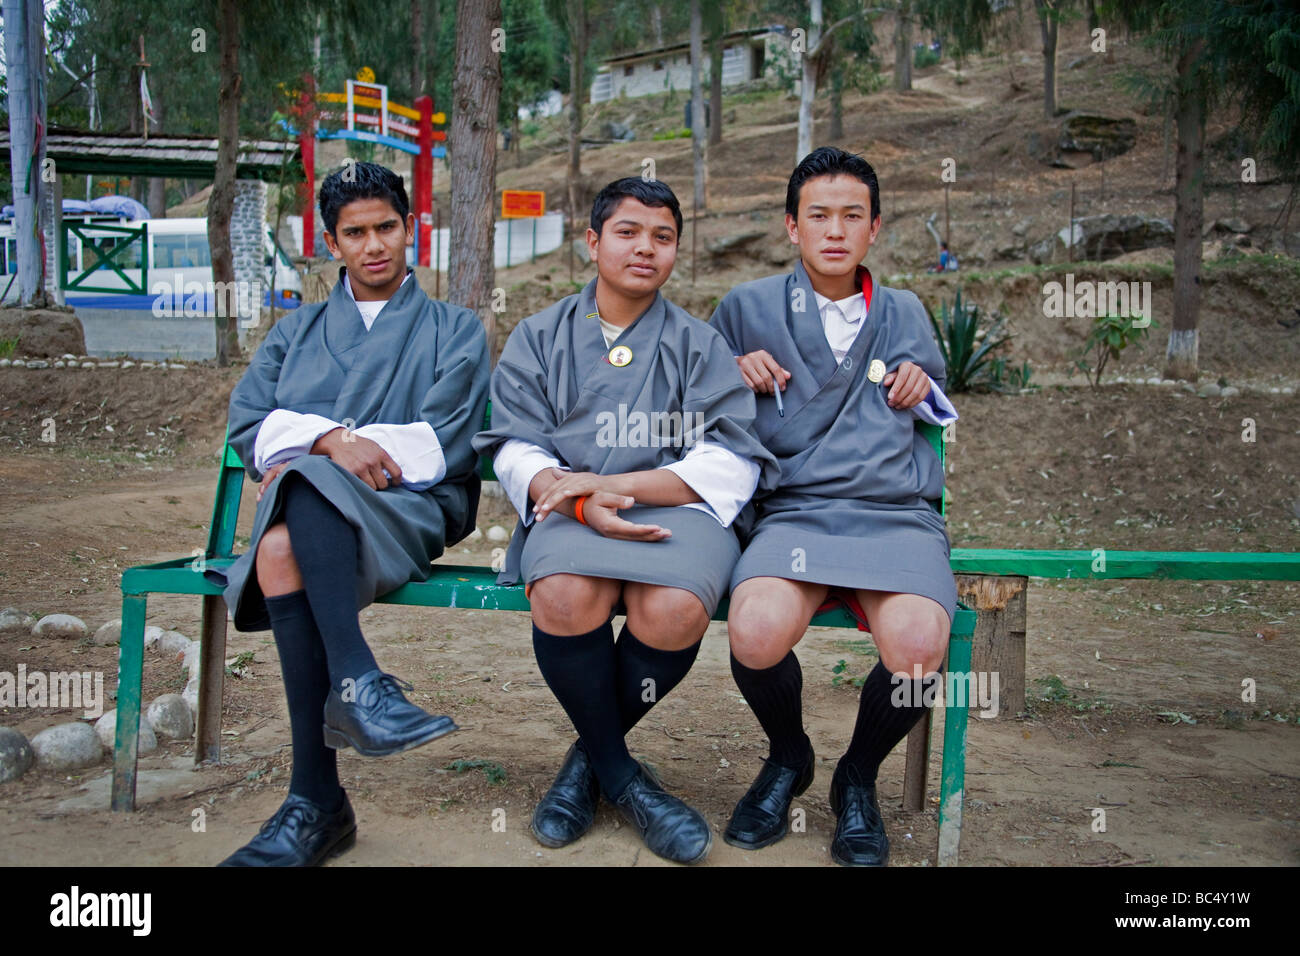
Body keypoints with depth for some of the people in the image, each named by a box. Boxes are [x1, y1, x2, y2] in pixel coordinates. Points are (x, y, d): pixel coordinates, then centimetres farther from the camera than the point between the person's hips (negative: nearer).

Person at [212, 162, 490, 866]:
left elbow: (444, 445, 4)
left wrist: (301, 454, -5)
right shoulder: (296, 332, 31)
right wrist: (333, 440, -10)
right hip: (307, 510, 3)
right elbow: (247, 425, 13)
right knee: (281, 546, -37)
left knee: (291, 525, -37)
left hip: (409, 507, -2)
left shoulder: (455, 331, 22)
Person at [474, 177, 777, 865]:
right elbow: (514, 450, 6)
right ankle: (618, 774, -8)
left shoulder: (699, 345, 13)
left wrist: (615, 484, -13)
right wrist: (578, 501, -16)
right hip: (572, 510, 0)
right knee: (565, 597, -34)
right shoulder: (539, 338, 16)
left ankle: (590, 754, -3)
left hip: (675, 508, 0)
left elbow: (730, 464, 0)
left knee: (674, 611, -33)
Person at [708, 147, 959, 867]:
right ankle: (787, 756, 4)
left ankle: (859, 775, 4)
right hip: (792, 510, -1)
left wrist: (922, 382, 12)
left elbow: (936, 408, 36)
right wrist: (736, 373, 2)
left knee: (917, 648, -31)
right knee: (756, 633, -34)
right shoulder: (747, 308, 14)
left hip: (897, 515, 2)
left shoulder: (904, 314, 22)